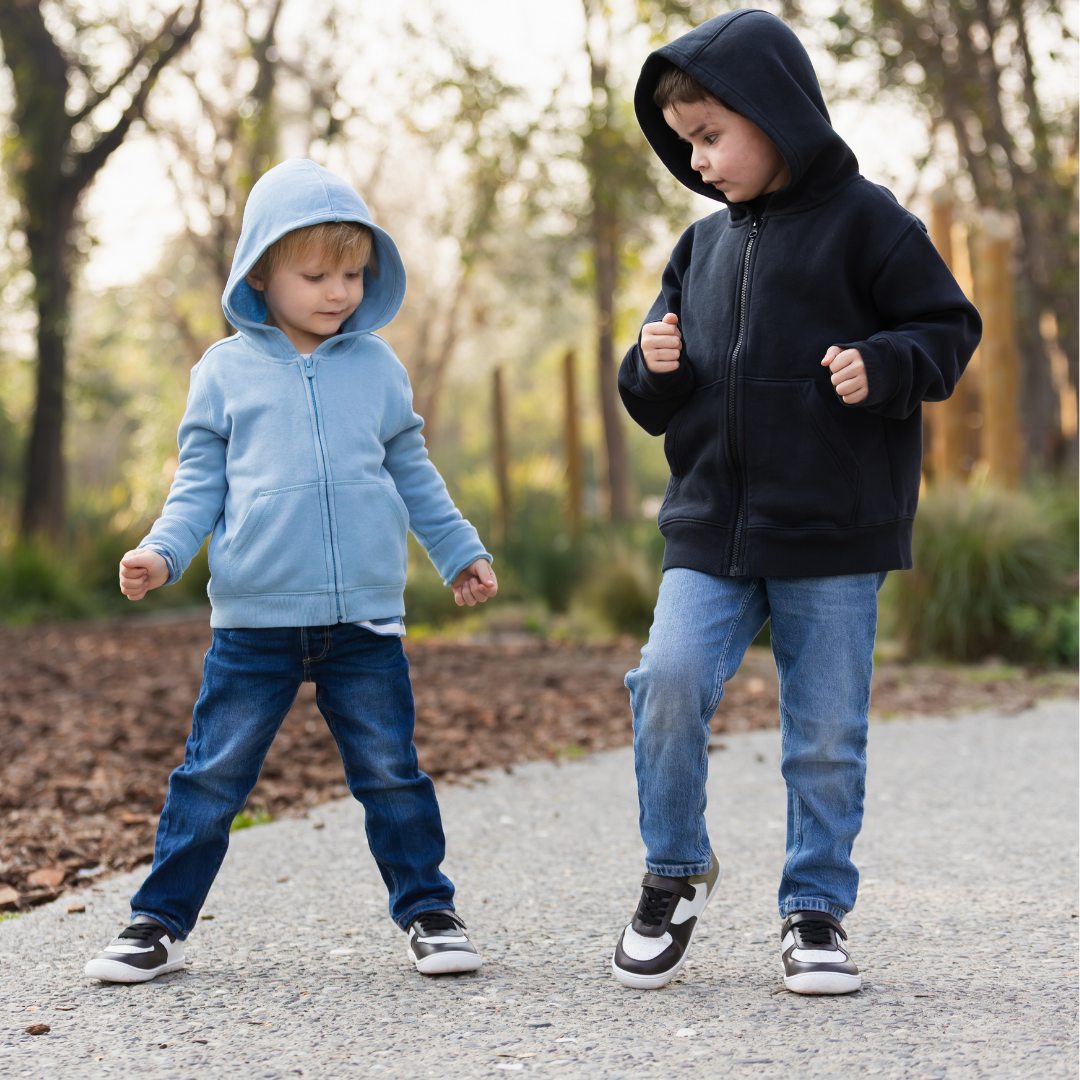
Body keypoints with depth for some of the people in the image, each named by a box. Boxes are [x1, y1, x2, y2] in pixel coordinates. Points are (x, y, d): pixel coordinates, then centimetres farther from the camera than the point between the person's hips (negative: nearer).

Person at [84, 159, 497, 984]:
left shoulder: (378, 366, 9)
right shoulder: (226, 371, 4)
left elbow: (413, 474, 19)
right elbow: (200, 483, 5)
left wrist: (461, 552, 21)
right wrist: (162, 552, -10)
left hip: (366, 616, 1)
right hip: (255, 617, -1)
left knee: (391, 770, 7)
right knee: (213, 775, 3)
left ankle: (427, 909, 20)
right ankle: (162, 921, 13)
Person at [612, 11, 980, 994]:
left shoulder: (861, 219, -3)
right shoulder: (702, 247, 14)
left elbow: (951, 329, -3)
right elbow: (662, 405, 19)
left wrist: (882, 366, -21)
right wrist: (655, 373, -3)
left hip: (834, 535, -4)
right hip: (711, 525, 4)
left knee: (826, 734, 2)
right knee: (669, 678, -14)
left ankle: (817, 910, 18)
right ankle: (677, 870, 7)